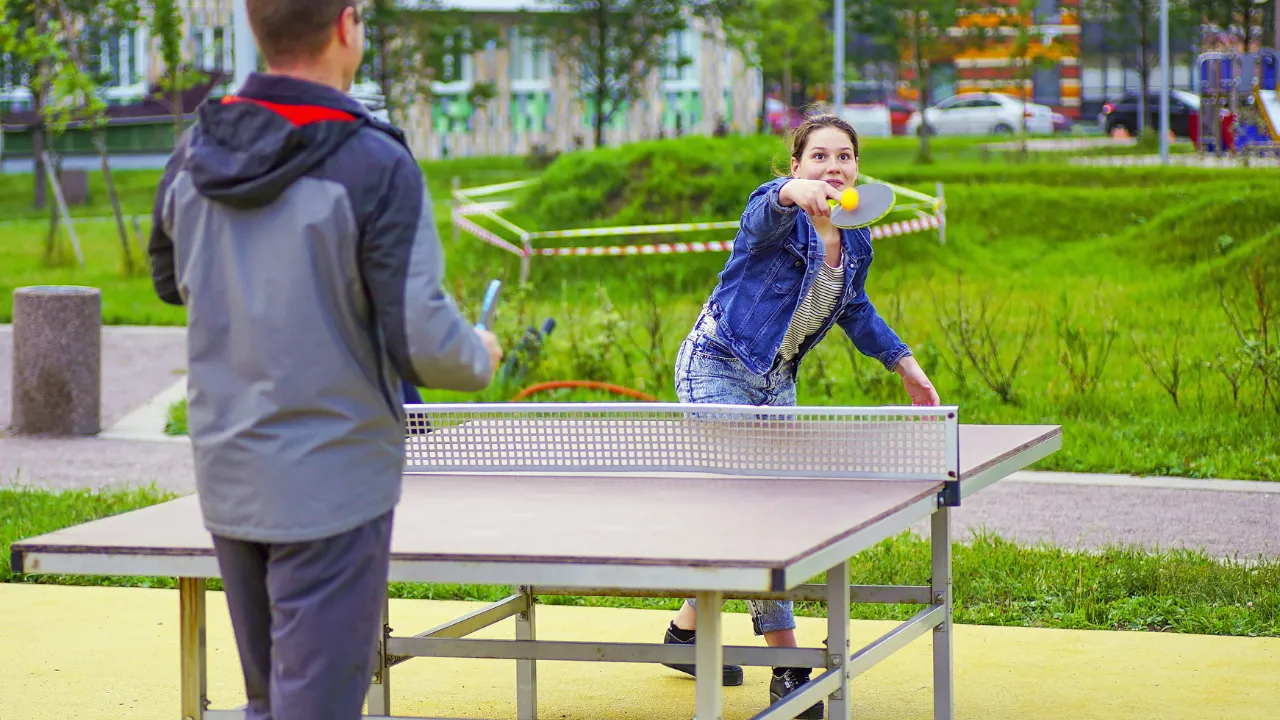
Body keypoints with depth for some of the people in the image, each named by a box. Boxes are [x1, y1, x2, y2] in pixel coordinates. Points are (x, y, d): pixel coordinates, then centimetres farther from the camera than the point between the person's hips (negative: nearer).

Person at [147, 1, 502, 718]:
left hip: (226, 474, 6)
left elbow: (172, 277, 20)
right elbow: (423, 341, -16)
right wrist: (481, 356, 4)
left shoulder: (194, 153, 1)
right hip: (330, 483, -6)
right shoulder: (374, 166, -17)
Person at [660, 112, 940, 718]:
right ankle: (789, 666, -17)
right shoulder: (777, 207, -18)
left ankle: (687, 630, 32)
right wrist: (795, 193, -66)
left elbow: (855, 310, 23)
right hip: (717, 369, -8)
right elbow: (764, 218, -44)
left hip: (775, 385, 8)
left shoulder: (855, 243, 5)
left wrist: (905, 364, 18)